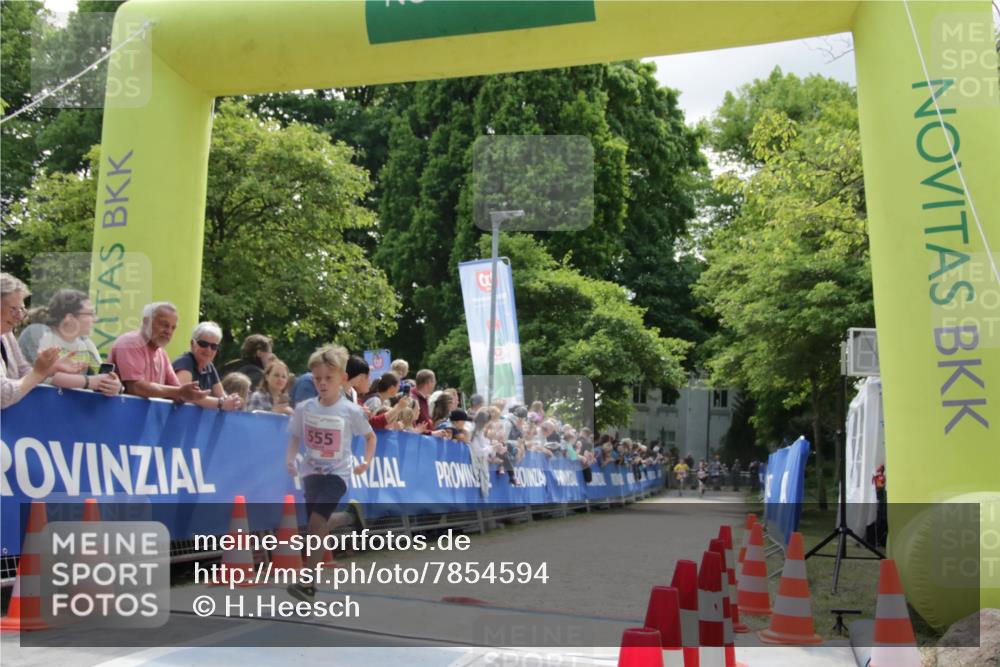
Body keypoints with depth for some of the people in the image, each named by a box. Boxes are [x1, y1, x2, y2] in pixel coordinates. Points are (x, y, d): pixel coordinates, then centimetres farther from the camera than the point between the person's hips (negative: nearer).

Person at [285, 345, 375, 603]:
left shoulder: (351, 411, -13)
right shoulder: (304, 409, -6)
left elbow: (370, 436, 2)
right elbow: (295, 437, 8)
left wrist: (366, 461, -11)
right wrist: (290, 459, -9)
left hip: (337, 474, -4)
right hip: (311, 472, 4)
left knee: (317, 519, -22)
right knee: (319, 526, 12)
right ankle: (350, 515, 45)